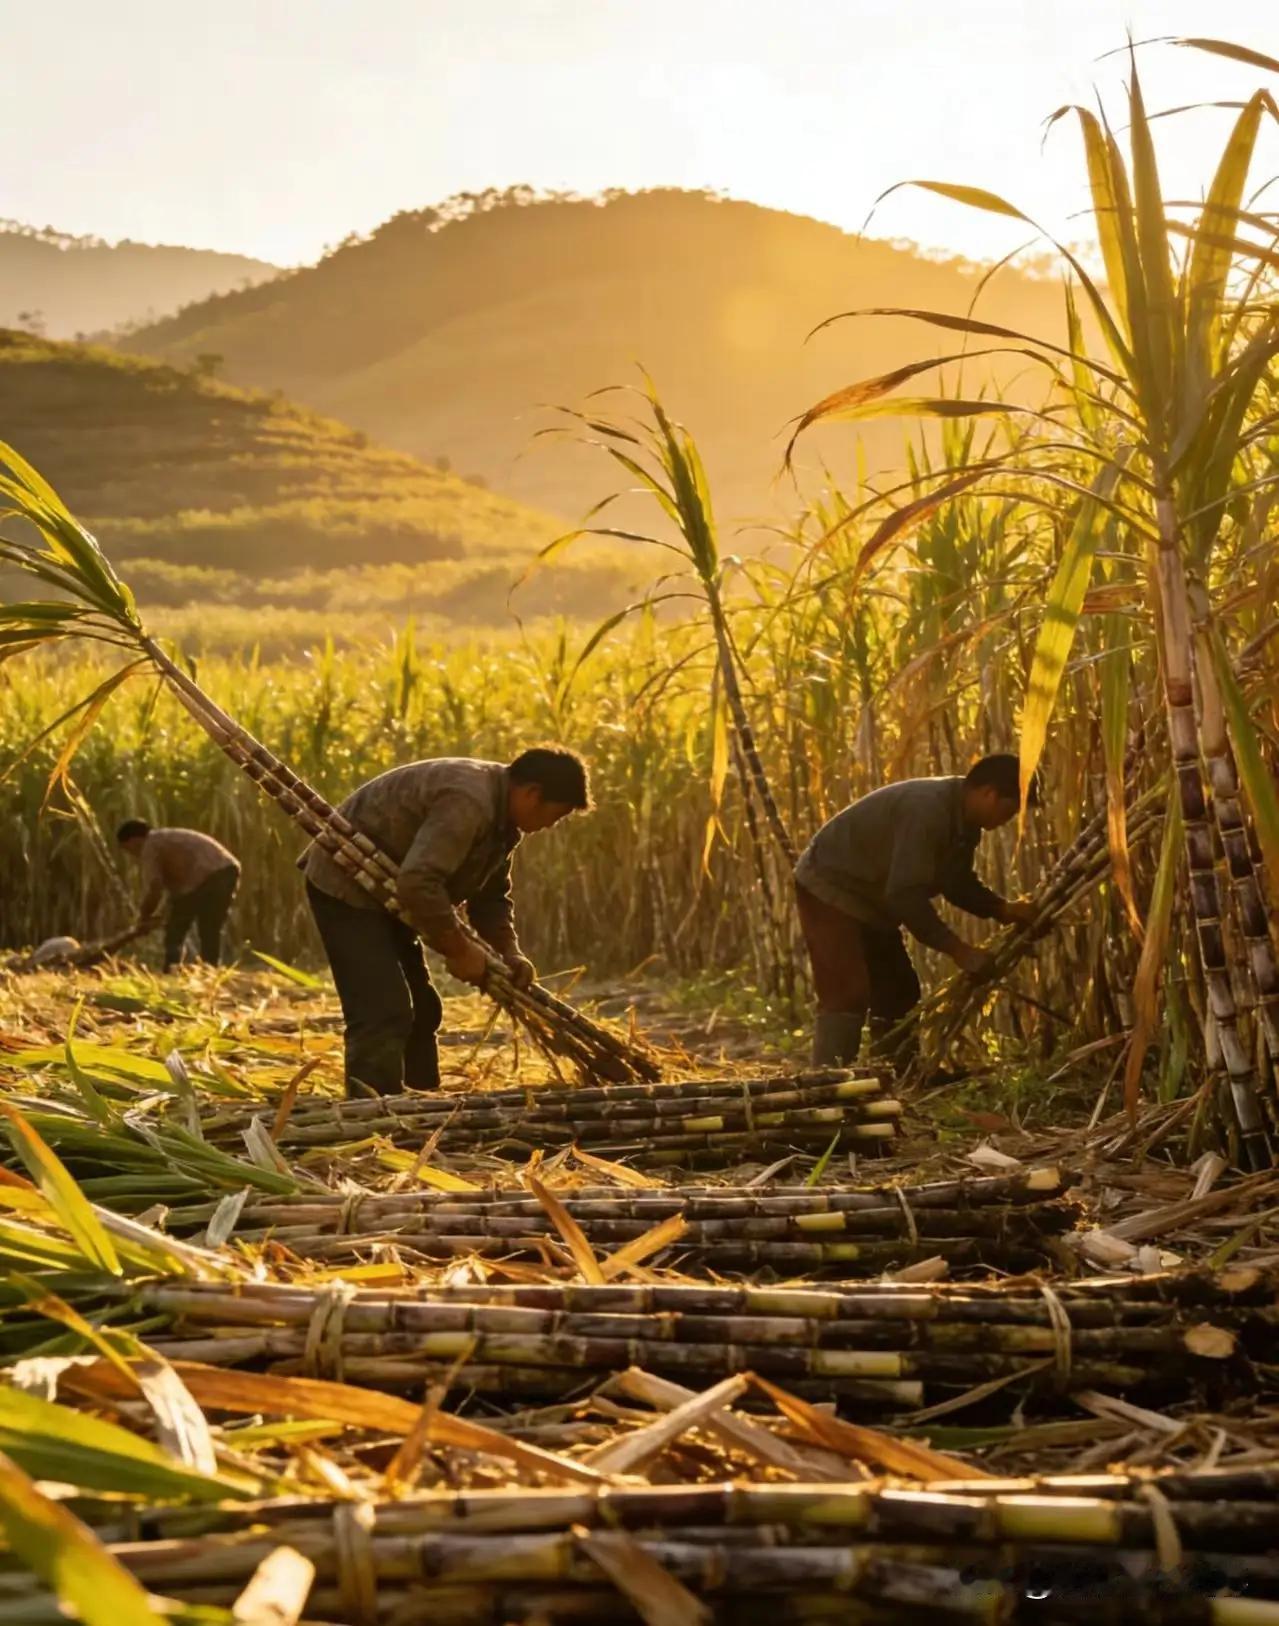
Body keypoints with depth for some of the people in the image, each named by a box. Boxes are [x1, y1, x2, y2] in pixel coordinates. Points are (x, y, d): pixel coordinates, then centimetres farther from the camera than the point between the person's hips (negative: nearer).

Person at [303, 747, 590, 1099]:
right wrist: (460, 949, -25)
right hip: (346, 886, -11)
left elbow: (491, 895, 15)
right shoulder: (468, 803, -28)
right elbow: (419, 883, -36)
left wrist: (510, 951, -2)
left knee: (420, 1010, 14)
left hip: (382, 891, 11)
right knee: (383, 1013, -19)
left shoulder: (504, 818, 6)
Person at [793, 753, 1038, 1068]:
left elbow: (957, 883, 11)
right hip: (830, 888, -10)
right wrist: (958, 949, -29)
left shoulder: (963, 820, 1)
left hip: (871, 898, 10)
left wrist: (1005, 910, -5)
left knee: (897, 991, 11)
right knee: (848, 994, -20)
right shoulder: (927, 810, -30)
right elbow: (906, 894, -33)